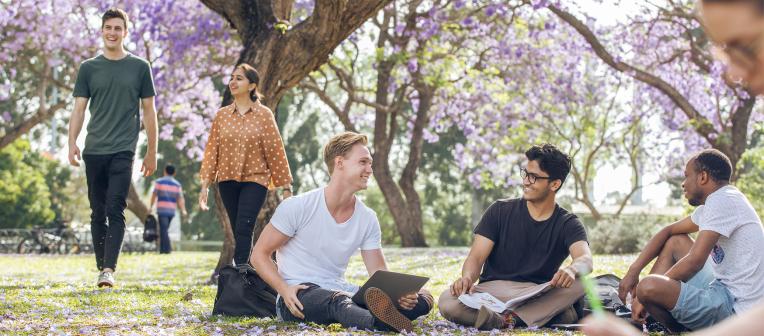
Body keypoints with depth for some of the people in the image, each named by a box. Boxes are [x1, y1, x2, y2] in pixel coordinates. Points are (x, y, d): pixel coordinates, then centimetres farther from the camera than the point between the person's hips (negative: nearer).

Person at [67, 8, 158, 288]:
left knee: (115, 210, -13)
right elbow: (79, 109, 7)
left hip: (123, 150, -2)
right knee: (98, 213, 6)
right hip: (94, 150, 2)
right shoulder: (89, 68, 10)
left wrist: (152, 152, 7)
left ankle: (109, 269, -19)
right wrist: (72, 142, -8)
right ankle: (101, 269, 14)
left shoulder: (139, 67, 7)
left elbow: (148, 111, 9)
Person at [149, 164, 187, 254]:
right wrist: (183, 211, -4)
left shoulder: (159, 182, 1)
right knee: (165, 229, 15)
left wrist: (151, 206, 3)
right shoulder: (177, 184, 9)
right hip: (172, 211, 4)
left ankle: (167, 249, -15)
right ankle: (162, 249, 14)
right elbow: (180, 198, 0)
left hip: (162, 209, -4)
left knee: (163, 230, -6)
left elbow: (154, 194, -4)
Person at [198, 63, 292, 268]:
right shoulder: (222, 115, 6)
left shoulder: (264, 115, -2)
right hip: (227, 180, 3)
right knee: (238, 232, 7)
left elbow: (275, 150, -2)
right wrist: (205, 185, 1)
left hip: (254, 179, -3)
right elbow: (212, 149, 6)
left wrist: (286, 187, -1)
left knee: (244, 228, -16)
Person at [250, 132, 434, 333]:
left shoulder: (368, 219, 7)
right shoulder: (297, 208, -7)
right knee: (338, 300, -42)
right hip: (299, 294, -5)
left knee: (422, 300, -16)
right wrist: (285, 290, -20)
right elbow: (259, 254, -3)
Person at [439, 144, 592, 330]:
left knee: (579, 283, -31)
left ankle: (510, 319, -35)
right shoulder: (500, 211, 6)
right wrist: (467, 278, -27)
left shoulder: (568, 224, 4)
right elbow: (476, 257, -2)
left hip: (540, 296, 0)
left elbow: (586, 259, -17)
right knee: (447, 302, -31)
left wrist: (572, 269, -43)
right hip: (492, 291, 0)